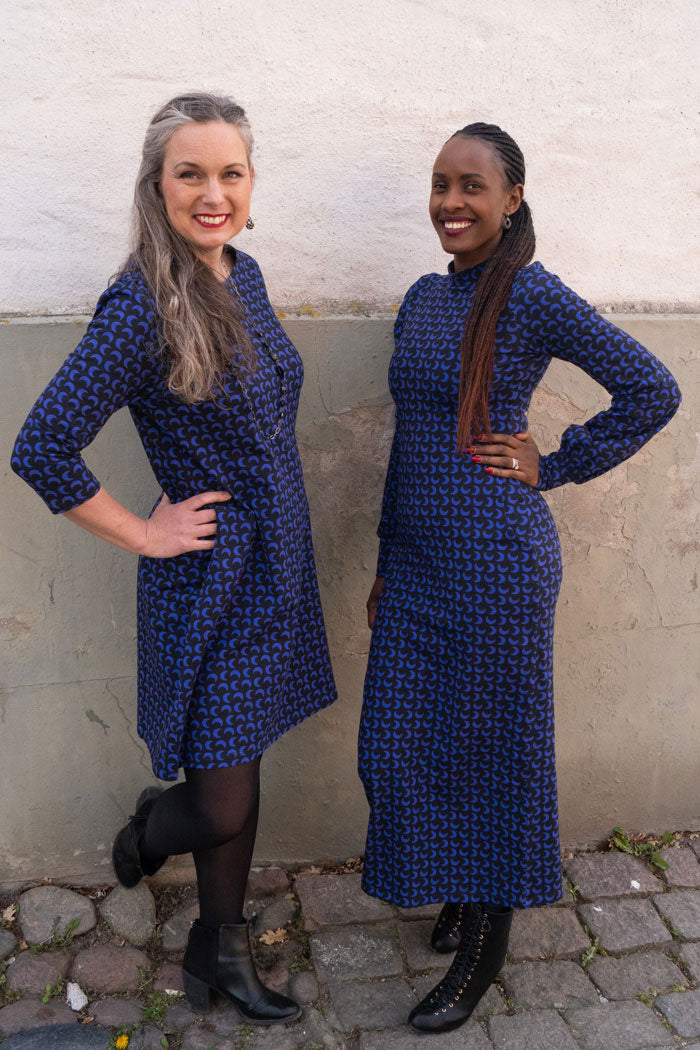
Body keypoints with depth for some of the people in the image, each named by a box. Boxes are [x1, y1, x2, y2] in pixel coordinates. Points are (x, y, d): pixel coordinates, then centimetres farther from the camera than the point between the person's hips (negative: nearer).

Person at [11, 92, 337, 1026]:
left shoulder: (245, 275, 5)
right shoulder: (142, 305, -19)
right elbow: (41, 448, -22)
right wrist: (143, 534, -14)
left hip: (275, 566, 7)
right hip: (207, 581, -7)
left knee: (240, 772, 18)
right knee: (221, 805, 2)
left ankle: (221, 950, 39)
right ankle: (152, 825, 39)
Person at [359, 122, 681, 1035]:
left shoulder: (533, 298, -10)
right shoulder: (422, 298, 10)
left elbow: (653, 391, -9)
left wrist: (556, 465, -9)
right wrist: (386, 565, 16)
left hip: (497, 558, -7)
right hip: (418, 558, 7)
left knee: (491, 746, 8)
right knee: (400, 745, 13)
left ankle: (485, 949, 29)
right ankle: (456, 892, 41)